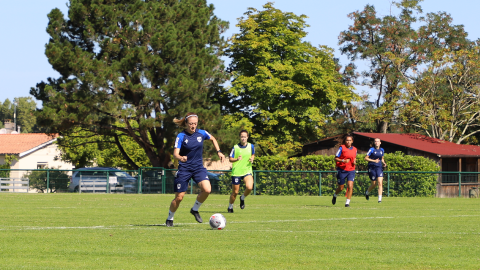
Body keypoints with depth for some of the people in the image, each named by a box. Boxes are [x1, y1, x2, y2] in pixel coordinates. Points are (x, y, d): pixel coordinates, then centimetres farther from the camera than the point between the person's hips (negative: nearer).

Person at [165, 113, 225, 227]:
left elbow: (213, 139, 22)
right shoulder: (181, 136, -11)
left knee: (207, 190, -21)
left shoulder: (201, 133, 0)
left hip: (198, 167, 3)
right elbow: (175, 153, -19)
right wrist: (180, 158, -41)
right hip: (184, 169, -3)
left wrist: (219, 152, 12)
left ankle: (195, 210, 4)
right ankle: (169, 218, 24)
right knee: (179, 197, -1)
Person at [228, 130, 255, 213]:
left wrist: (252, 159, -1)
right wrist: (237, 159, -23)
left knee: (249, 187, -24)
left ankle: (242, 198, 8)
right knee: (235, 192, 2)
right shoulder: (235, 147, -4)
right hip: (236, 172, -1)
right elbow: (230, 159, -2)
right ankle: (230, 207, 28)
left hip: (247, 171, 1)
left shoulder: (251, 146, 4)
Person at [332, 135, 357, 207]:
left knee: (350, 186, -15)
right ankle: (335, 195, 41)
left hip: (351, 170, 3)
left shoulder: (354, 149, 7)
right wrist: (343, 160, -22)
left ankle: (347, 202, -6)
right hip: (342, 170, -3)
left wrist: (354, 162, 1)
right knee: (341, 188, 7)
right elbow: (336, 158, -6)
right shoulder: (342, 148, -6)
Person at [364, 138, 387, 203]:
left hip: (379, 168, 3)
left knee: (380, 183, -12)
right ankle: (367, 192, 35)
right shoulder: (372, 150, -5)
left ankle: (380, 199, -12)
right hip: (372, 168, -3)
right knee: (374, 184, 3)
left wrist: (384, 163, 3)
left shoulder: (382, 150, 10)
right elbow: (366, 158, -7)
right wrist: (374, 161, -18)